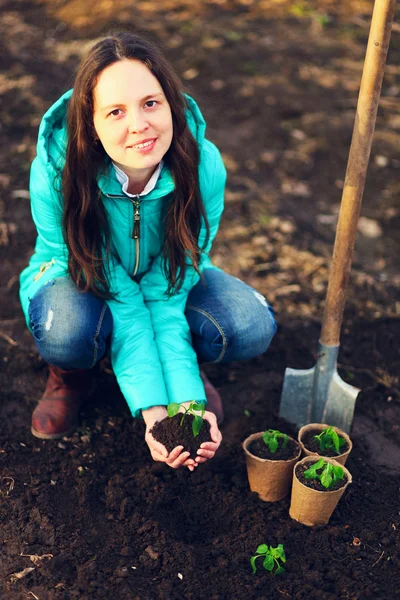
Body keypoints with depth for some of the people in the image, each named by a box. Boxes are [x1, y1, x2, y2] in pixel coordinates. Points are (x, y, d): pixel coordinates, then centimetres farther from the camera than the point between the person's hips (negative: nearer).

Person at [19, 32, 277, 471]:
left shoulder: (203, 166, -29)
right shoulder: (55, 173, -33)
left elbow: (166, 299, -25)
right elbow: (122, 305, -30)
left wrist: (187, 401, -34)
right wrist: (151, 410, -36)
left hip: (167, 282, 2)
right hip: (78, 279, -1)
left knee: (251, 327, -25)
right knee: (68, 331, -37)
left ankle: (175, 364, 8)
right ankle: (71, 375, 1)